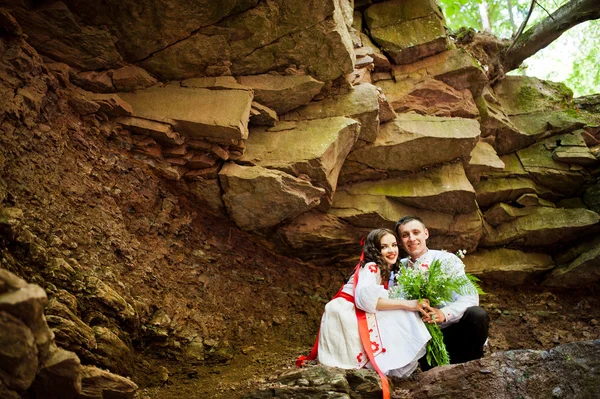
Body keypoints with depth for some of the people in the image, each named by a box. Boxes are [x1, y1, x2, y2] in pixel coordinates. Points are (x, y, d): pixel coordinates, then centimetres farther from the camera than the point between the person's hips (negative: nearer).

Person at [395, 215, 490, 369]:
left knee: (477, 315, -30)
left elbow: (470, 296, -13)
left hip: (455, 330, 0)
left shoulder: (447, 259, -2)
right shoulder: (399, 268, 7)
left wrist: (444, 313, -32)